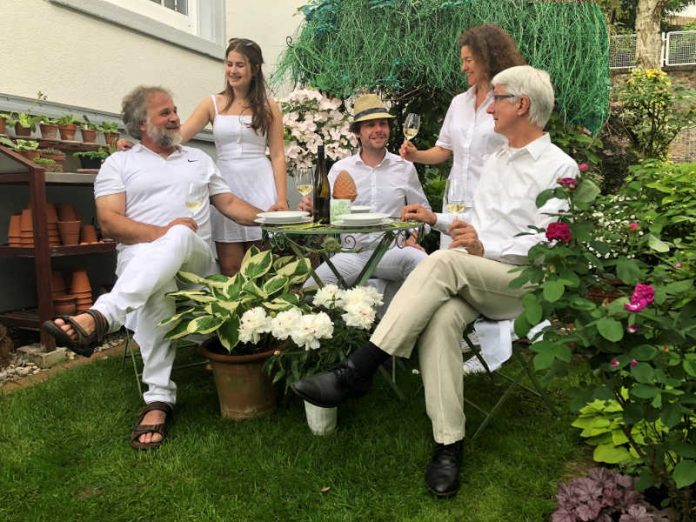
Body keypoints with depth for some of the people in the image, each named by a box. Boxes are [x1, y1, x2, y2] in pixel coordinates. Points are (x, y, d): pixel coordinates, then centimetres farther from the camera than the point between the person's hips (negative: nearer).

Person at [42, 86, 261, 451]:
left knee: (180, 238, -37)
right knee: (157, 287, -39)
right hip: (140, 258, -1)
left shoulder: (199, 159, 24)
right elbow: (110, 223, -1)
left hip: (194, 258, 1)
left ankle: (100, 318, -53)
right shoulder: (119, 163, 13)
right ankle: (159, 399, -41)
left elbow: (229, 204, 19)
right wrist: (161, 232, -15)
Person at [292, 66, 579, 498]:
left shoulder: (560, 167, 0)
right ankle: (449, 445, -27)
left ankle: (356, 372, -33)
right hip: (474, 281, 6)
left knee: (442, 262, -33)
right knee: (442, 317, -30)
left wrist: (484, 250, -20)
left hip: (524, 284, -5)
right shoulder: (496, 160, 25)